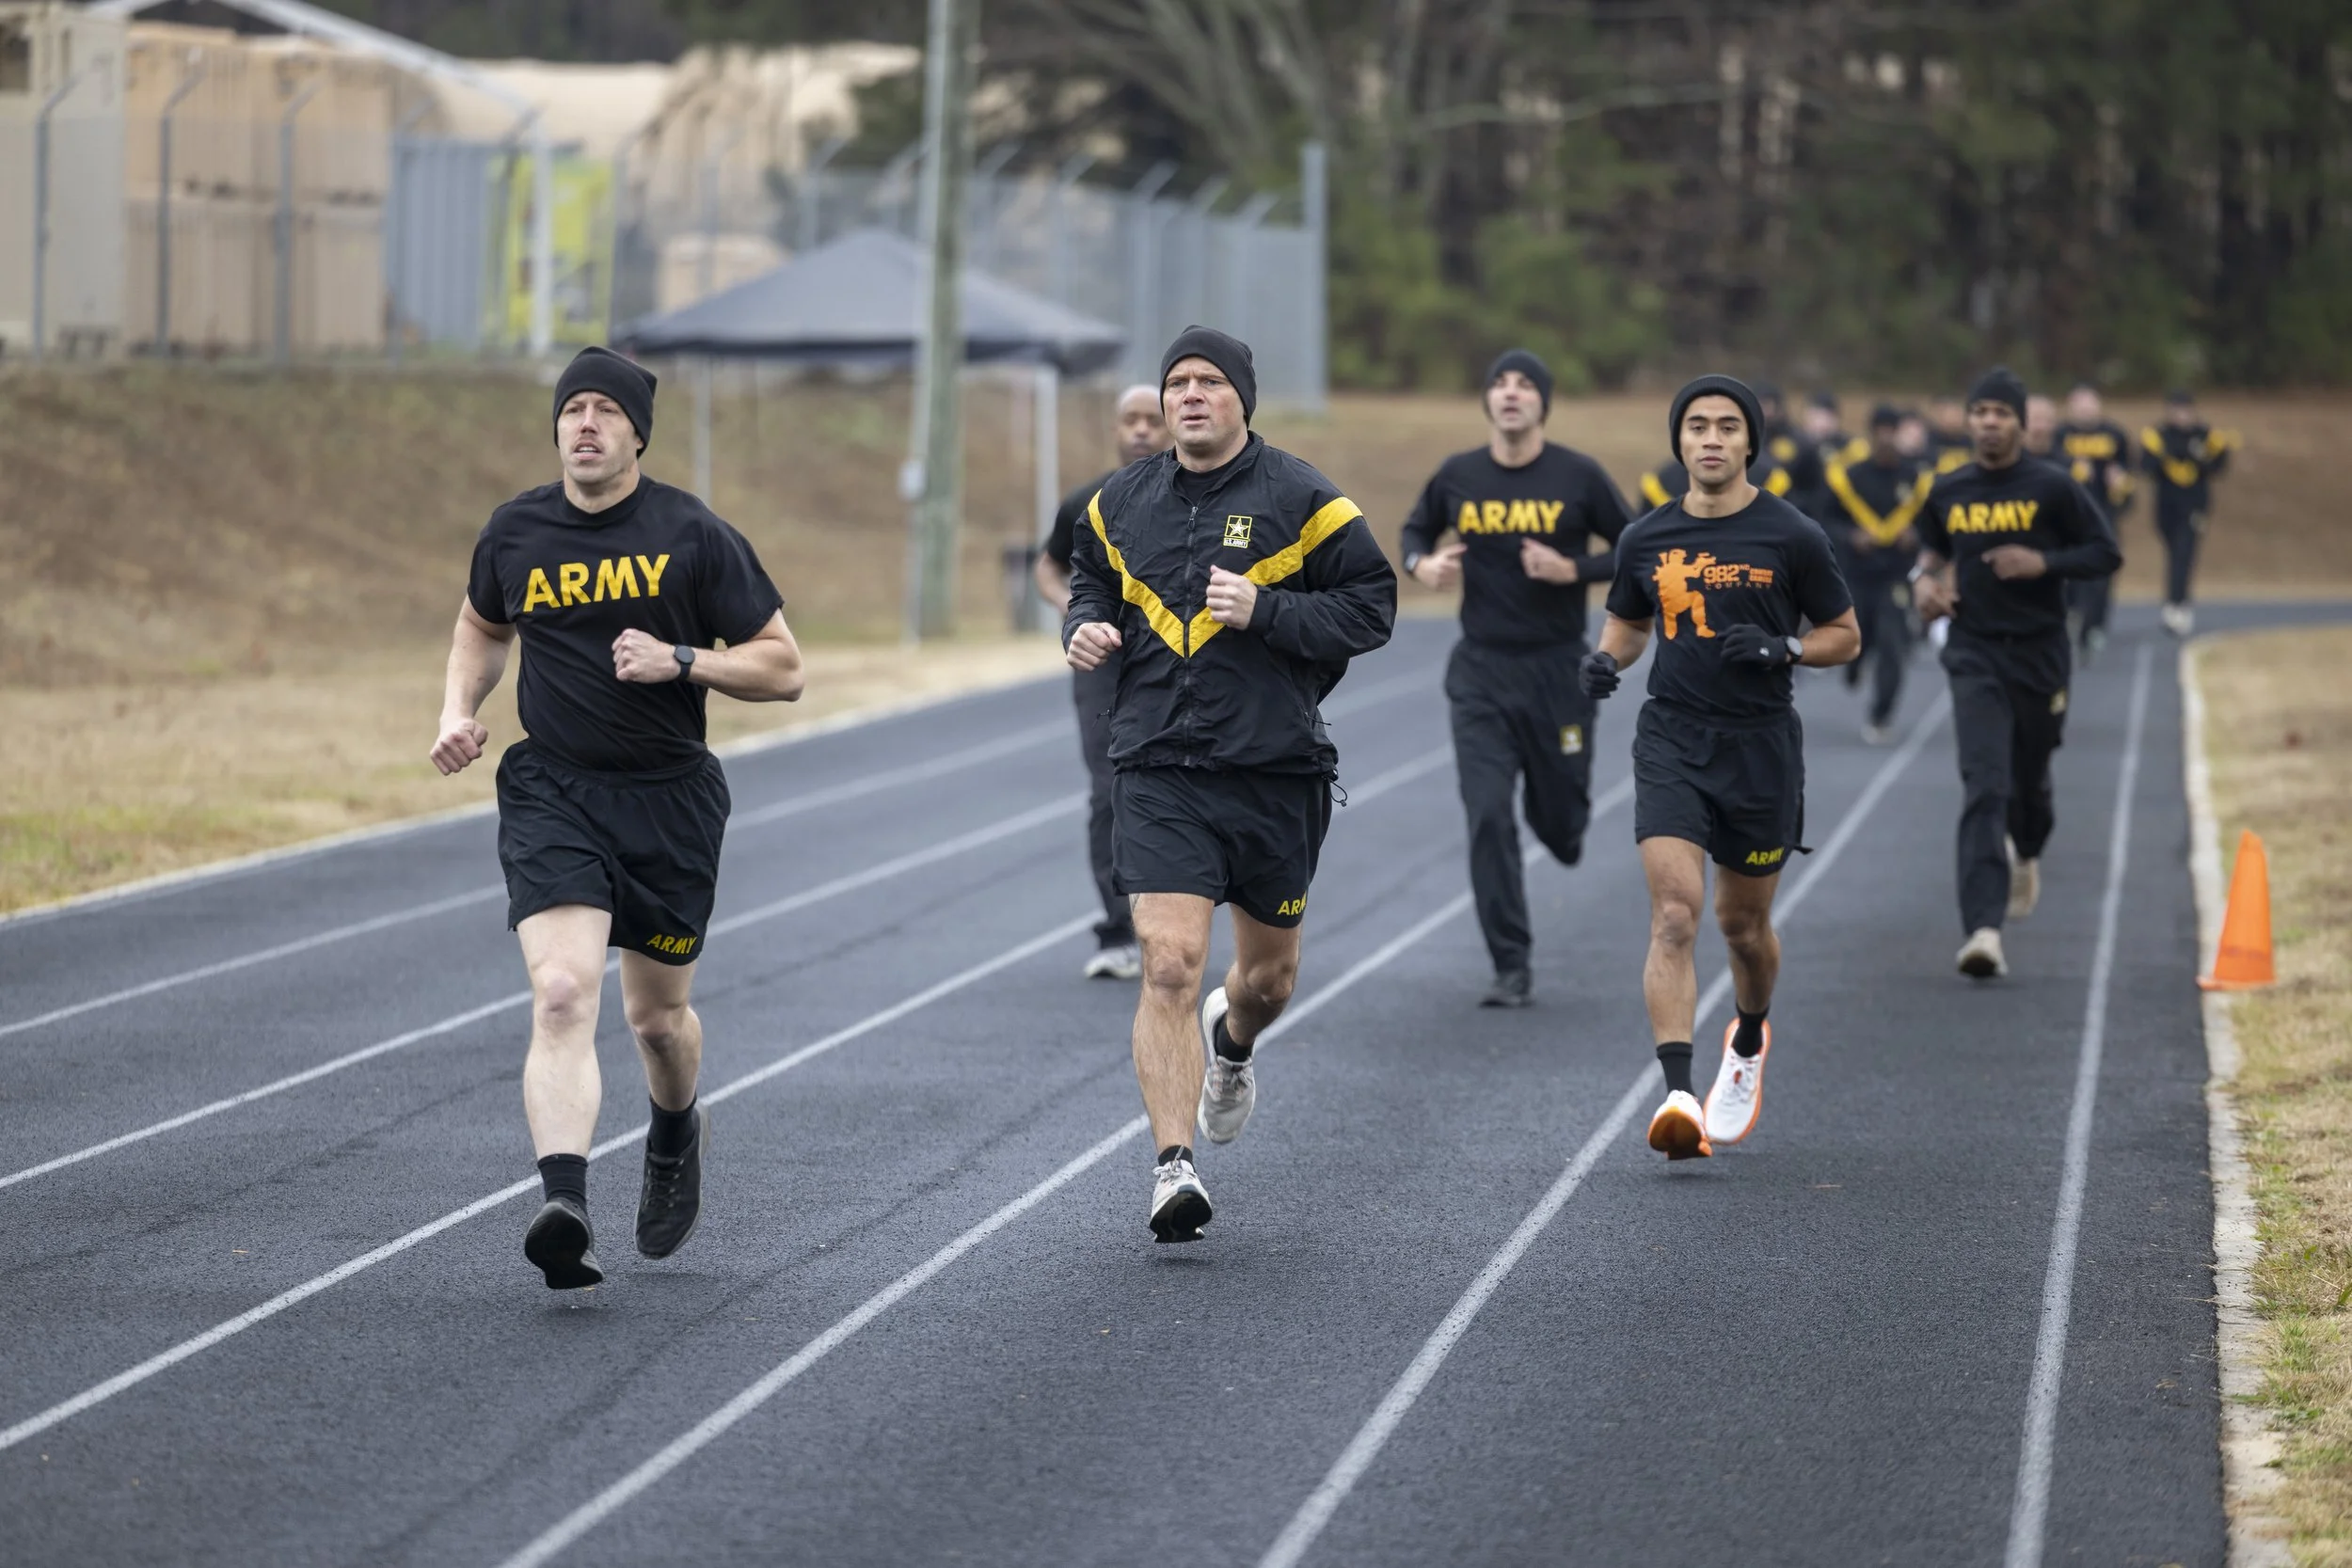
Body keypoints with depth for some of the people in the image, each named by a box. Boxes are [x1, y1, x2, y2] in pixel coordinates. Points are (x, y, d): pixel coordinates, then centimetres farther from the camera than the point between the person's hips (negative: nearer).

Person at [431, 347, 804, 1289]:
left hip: (671, 798, 0)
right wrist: (460, 709, 7)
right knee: (562, 995, -21)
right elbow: (482, 626, 25)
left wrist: (679, 662, -18)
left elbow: (782, 669, -3)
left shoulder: (692, 536, -6)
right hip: (550, 795, 0)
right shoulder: (516, 532, 3)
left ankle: (675, 1136, 49)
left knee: (657, 1015, 14)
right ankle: (565, 1211, -35)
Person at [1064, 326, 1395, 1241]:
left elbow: (1372, 607, -5)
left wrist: (1265, 610, -18)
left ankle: (1231, 1038, 53)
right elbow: (1091, 584, 24)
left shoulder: (1302, 502, -3)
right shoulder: (1121, 504, 8)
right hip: (1159, 775, 0)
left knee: (1268, 975, 16)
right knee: (1170, 966, -15)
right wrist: (1087, 629, 1)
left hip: (1276, 775, 0)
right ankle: (1173, 1167, -15)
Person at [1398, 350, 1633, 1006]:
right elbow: (1417, 529, 18)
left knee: (1559, 817, 9)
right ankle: (1512, 970, -3)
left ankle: (1562, 820, 49)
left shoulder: (1578, 477, -6)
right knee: (1487, 817, -10)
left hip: (1558, 669, -1)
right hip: (1481, 670, 1)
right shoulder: (1458, 476, 0)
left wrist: (1573, 570, -16)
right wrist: (1421, 564, -4)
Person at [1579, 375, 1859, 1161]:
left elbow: (1845, 636, 4)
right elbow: (1627, 620, 20)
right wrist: (1606, 659, -2)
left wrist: (1781, 649, -15)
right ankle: (1678, 1097, -25)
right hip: (1671, 742, 1)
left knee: (1744, 924, 14)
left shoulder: (1792, 536, -4)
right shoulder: (1648, 539, 4)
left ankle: (1749, 1040, 46)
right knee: (1674, 916, -16)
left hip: (1761, 747, 0)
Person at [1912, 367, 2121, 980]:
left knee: (2030, 783, 14)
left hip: (2040, 653, 0)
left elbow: (2107, 554, -2)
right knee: (1983, 787, -15)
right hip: (1975, 655, 0)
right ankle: (1984, 929, -24)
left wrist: (2043, 563, -16)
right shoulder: (1947, 492, 4)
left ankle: (2027, 855, 53)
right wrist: (1925, 577, 1)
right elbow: (1933, 546, 23)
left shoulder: (2052, 487, -5)